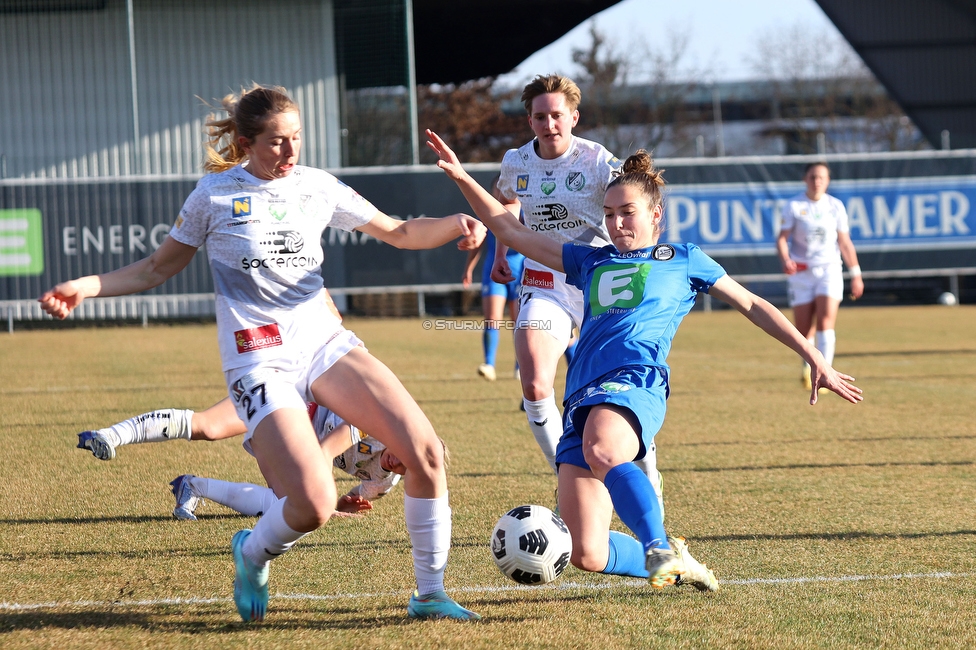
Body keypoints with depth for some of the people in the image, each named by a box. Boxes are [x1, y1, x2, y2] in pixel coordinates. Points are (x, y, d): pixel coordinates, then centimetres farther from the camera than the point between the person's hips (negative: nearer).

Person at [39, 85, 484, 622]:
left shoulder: (318, 186, 9)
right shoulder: (215, 194, 1)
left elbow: (399, 232, 16)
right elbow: (159, 267, 12)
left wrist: (458, 224, -2)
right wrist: (84, 287, 0)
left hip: (326, 344, 4)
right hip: (260, 365, -4)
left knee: (424, 452, -14)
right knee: (315, 505, -22)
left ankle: (429, 595, 3)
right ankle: (251, 554, 15)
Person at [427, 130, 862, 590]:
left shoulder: (683, 259, 22)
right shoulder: (590, 262, 30)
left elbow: (752, 306, 26)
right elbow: (511, 231, 32)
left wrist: (814, 358, 21)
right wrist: (460, 177, 24)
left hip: (637, 382, -4)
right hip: (581, 397, 5)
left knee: (601, 451, -43)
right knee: (586, 554, -11)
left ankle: (661, 550, -38)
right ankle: (672, 566, 12)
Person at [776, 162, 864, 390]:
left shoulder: (835, 206, 5)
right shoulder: (793, 206, 0)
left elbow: (845, 243, 11)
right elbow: (782, 238, -5)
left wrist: (856, 275, 10)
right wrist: (785, 260, -25)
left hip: (829, 269, 0)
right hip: (801, 271, 0)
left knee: (826, 322, -16)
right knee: (803, 329, 2)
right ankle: (808, 369, 29)